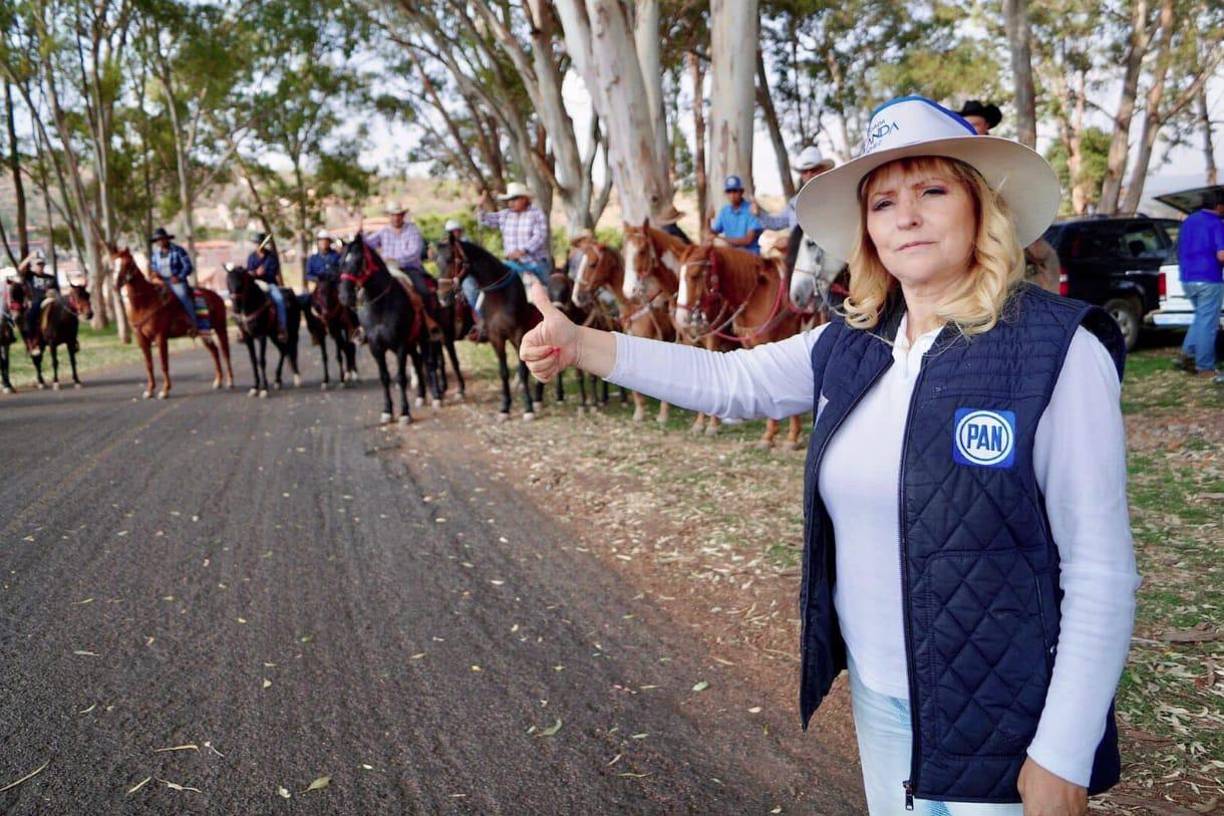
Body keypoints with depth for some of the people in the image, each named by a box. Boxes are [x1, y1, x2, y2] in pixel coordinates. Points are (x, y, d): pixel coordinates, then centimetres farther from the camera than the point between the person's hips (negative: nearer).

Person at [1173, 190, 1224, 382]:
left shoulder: (1188, 220, 10)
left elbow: (1180, 251, 19)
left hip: (1187, 279, 7)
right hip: (1209, 280, -7)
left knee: (1201, 317, 21)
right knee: (1208, 322, 0)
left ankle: (1187, 354, 10)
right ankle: (1205, 367, 4)